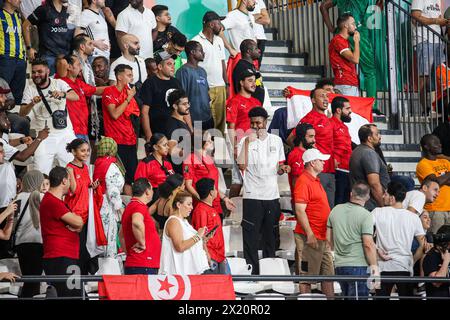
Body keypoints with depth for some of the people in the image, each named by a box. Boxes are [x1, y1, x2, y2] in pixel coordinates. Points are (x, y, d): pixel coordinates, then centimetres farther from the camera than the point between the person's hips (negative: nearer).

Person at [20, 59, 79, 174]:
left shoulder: (59, 83, 1)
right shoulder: (30, 89, 1)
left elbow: (76, 97, -14)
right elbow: (22, 113, -7)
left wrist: (63, 94, -35)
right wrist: (32, 104, -27)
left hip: (65, 134, 1)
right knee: (41, 174, -8)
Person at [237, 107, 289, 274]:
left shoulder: (276, 140, 11)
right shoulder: (245, 141, 0)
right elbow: (242, 166, -13)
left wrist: (283, 168, -6)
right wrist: (248, 142, -15)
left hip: (272, 196, 3)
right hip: (252, 196, -3)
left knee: (271, 236, 9)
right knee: (251, 237, -5)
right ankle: (252, 271, -1)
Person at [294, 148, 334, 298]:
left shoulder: (315, 180, 17)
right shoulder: (304, 181, -13)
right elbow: (300, 210, -20)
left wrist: (329, 235, 22)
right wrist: (310, 235, -24)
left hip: (323, 238, 10)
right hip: (310, 238, -10)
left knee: (328, 275, 12)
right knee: (307, 277, -5)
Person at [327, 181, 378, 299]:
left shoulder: (335, 210, 8)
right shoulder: (366, 215, -11)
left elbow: (329, 238, 14)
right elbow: (368, 244, -15)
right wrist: (374, 267, -8)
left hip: (339, 265, 6)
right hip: (358, 266, -6)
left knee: (346, 296, 16)